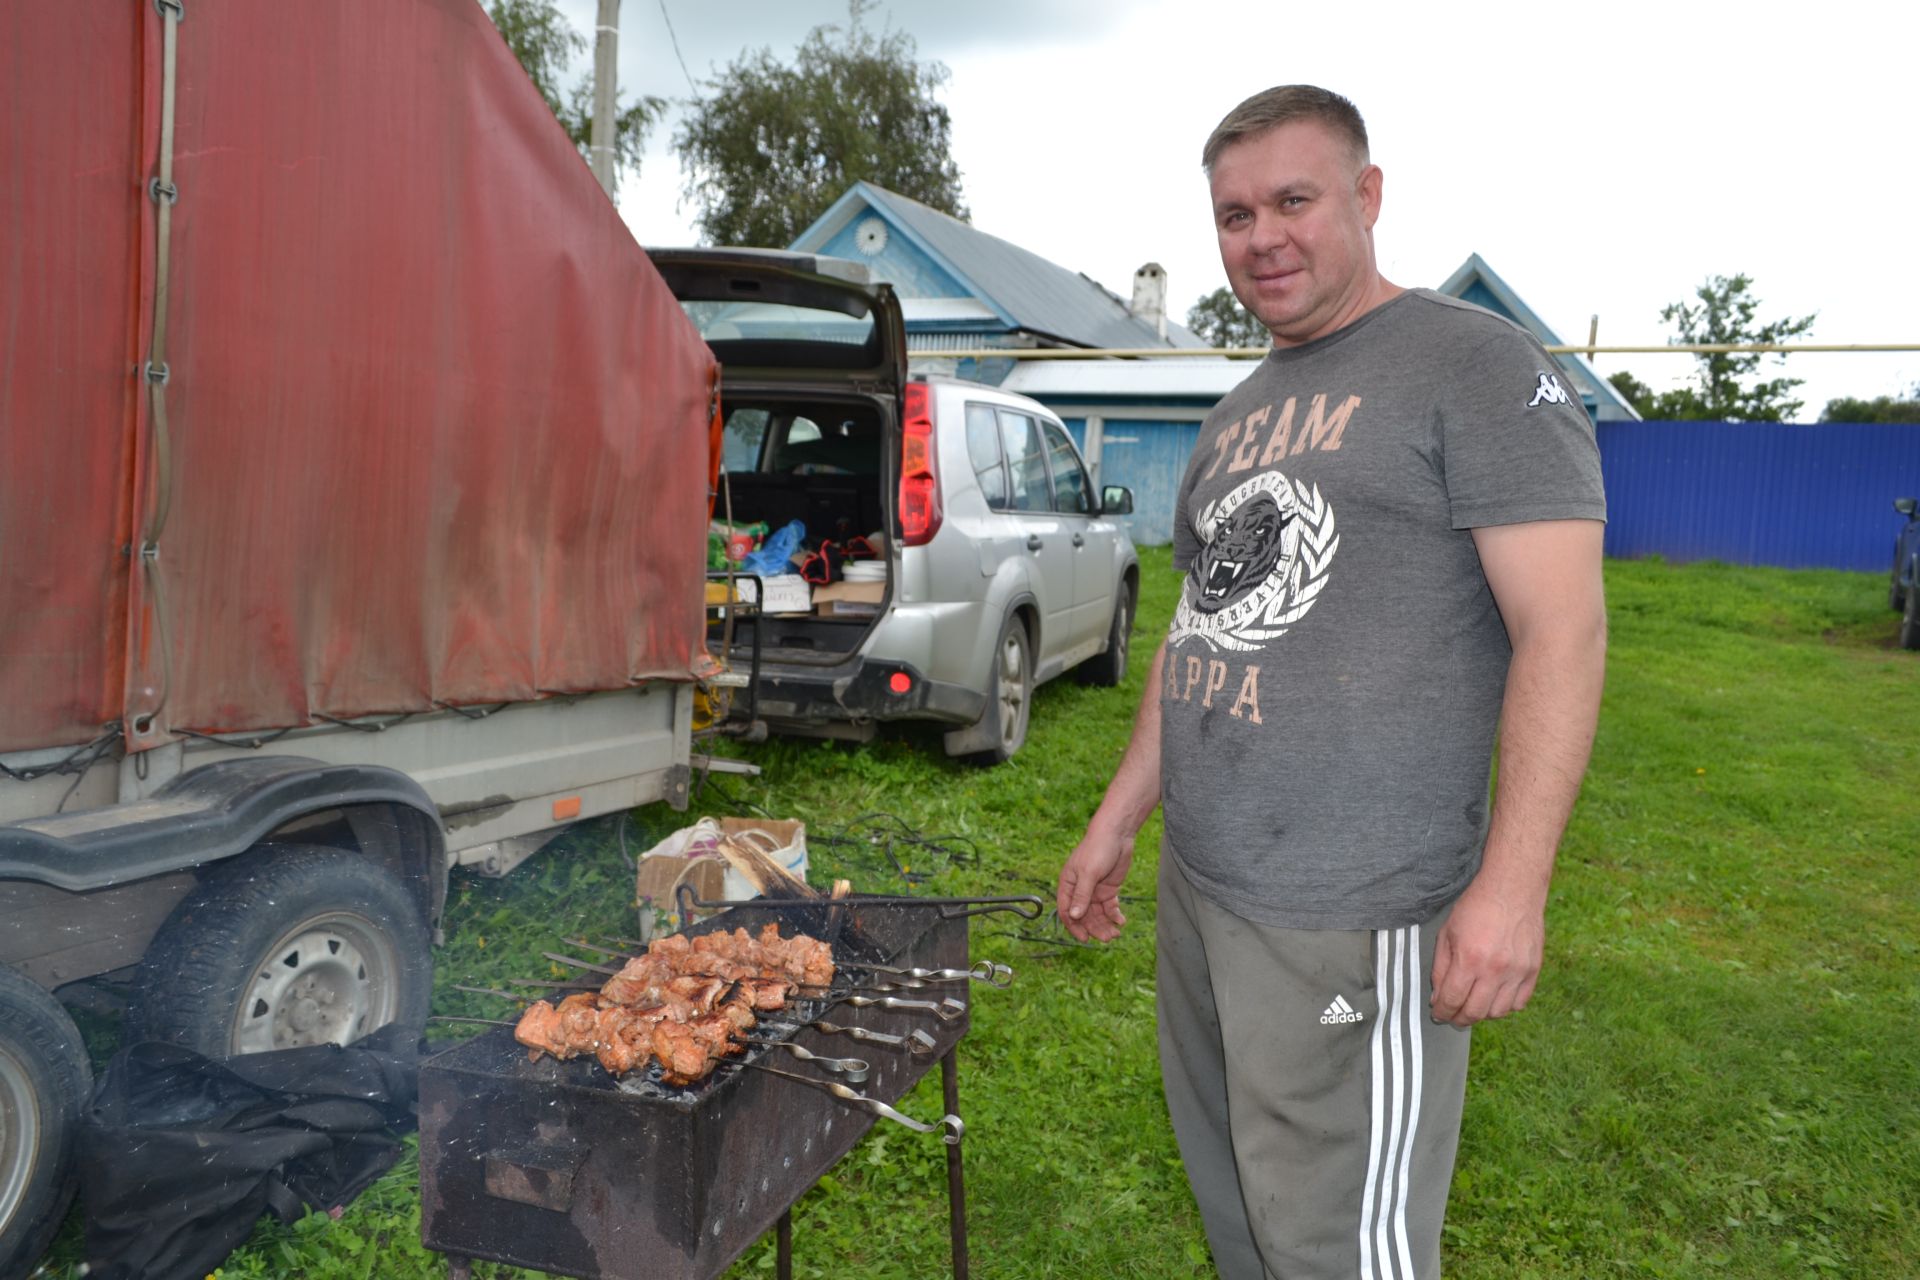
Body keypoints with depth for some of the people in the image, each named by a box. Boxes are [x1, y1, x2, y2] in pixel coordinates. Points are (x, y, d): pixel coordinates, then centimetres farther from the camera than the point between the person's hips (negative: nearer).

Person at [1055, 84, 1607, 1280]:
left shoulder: (1475, 364, -7)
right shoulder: (1241, 413, 16)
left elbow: (1562, 627, -14)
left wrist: (1513, 881, -21)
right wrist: (1117, 821, 18)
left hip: (1352, 916, -7)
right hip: (1199, 888, 8)